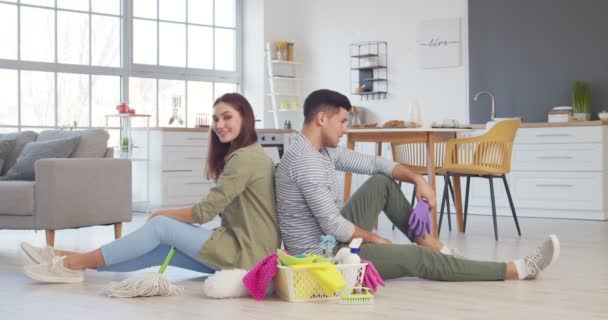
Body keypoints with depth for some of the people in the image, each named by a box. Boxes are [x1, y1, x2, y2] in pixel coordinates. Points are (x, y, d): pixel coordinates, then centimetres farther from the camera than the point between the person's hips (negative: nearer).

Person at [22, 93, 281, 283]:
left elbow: (204, 212, -14)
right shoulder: (245, 155, 18)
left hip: (247, 252, -8)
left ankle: (73, 264, -6)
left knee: (160, 226, -10)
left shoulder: (244, 157, -14)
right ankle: (70, 260, -2)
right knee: (159, 250, 0)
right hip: (242, 247, 8)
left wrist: (163, 214, 1)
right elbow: (216, 210, 13)